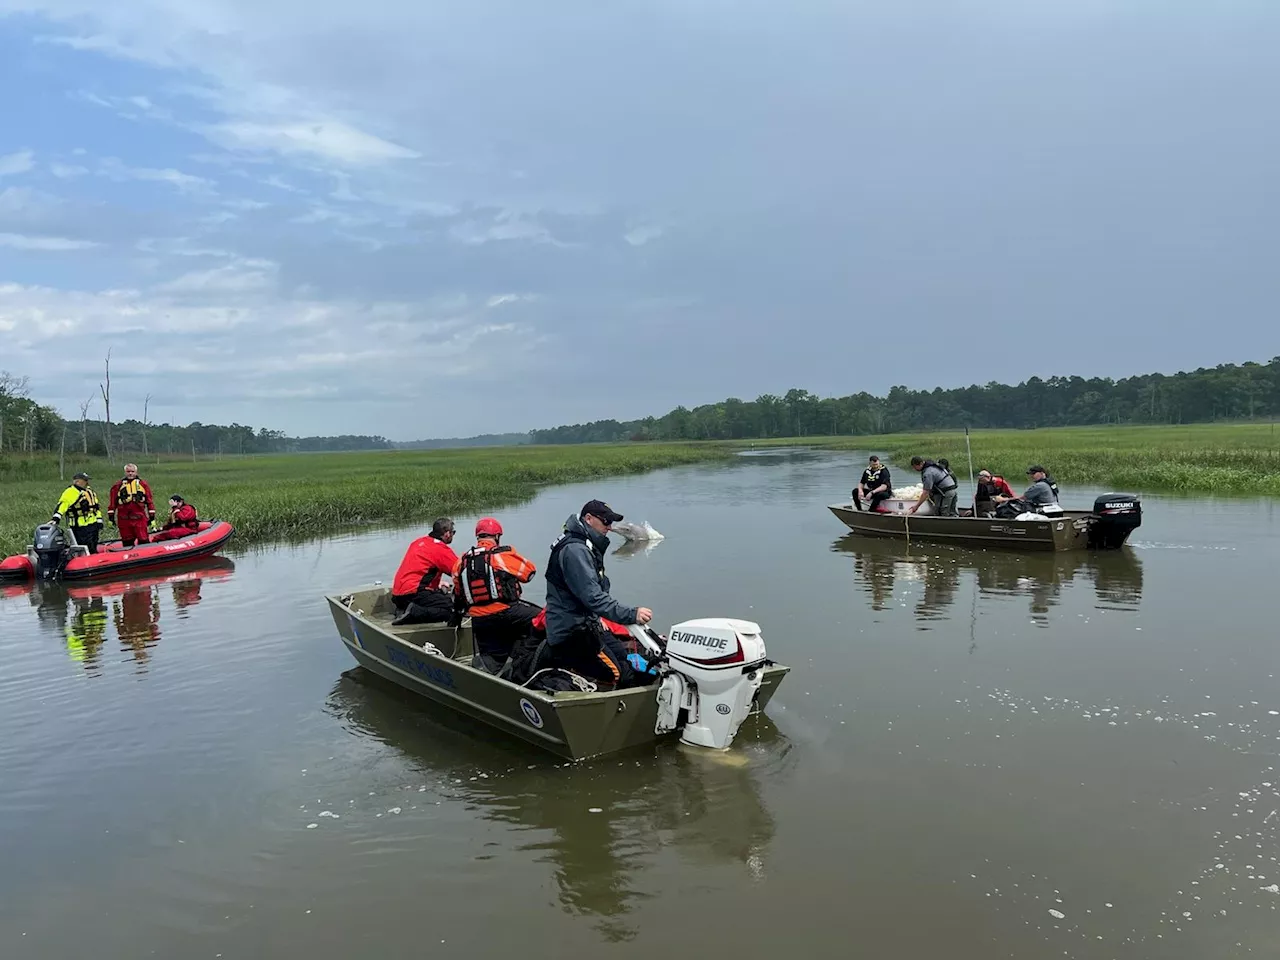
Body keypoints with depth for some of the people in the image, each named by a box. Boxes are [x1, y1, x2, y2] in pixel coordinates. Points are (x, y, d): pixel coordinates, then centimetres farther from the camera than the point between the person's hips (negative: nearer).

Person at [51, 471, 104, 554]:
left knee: (93, 550, 15)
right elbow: (61, 506, -21)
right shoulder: (69, 493, -10)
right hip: (80, 528, -8)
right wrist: (55, 518, -34)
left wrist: (99, 522, 19)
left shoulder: (90, 491, 16)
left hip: (93, 525, 8)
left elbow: (97, 507, 22)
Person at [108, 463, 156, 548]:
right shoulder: (118, 485, 6)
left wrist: (152, 514, 4)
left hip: (140, 518, -1)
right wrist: (111, 514, 4)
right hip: (124, 519, 1)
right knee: (127, 542, 9)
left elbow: (149, 500, 7)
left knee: (143, 540, -3)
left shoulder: (143, 484, 6)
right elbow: (112, 501, 7)